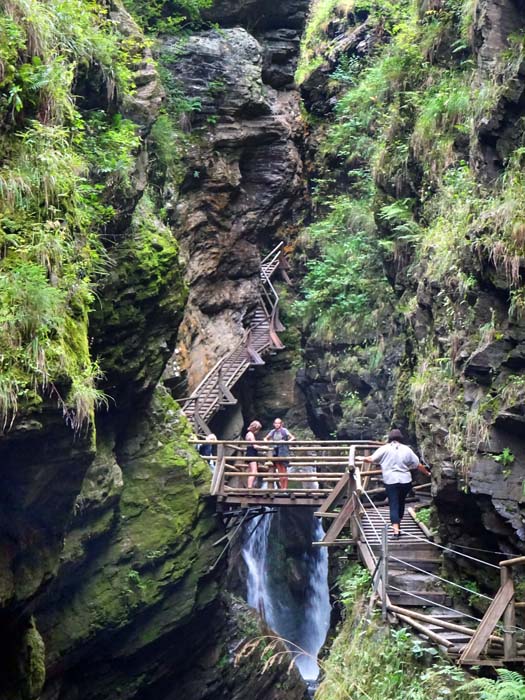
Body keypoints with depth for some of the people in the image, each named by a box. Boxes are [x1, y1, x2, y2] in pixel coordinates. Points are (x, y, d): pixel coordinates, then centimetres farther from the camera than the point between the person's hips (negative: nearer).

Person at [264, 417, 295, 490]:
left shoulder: (284, 430, -1)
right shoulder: (273, 432, 12)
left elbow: (293, 437, -5)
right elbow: (266, 438, 24)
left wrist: (287, 441, -19)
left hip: (283, 451, -5)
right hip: (276, 451, 5)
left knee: (284, 470, -7)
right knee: (279, 471, 5)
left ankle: (285, 488, -6)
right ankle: (281, 488, 8)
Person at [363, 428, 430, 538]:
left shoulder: (385, 449, -3)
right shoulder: (407, 450, 5)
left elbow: (372, 459, -2)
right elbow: (418, 465, 10)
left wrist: (364, 459, 18)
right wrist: (427, 473, 25)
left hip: (391, 481, -3)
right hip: (405, 481, 3)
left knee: (393, 505, -4)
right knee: (401, 503, 20)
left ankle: (396, 530, -18)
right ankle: (398, 525, 34)